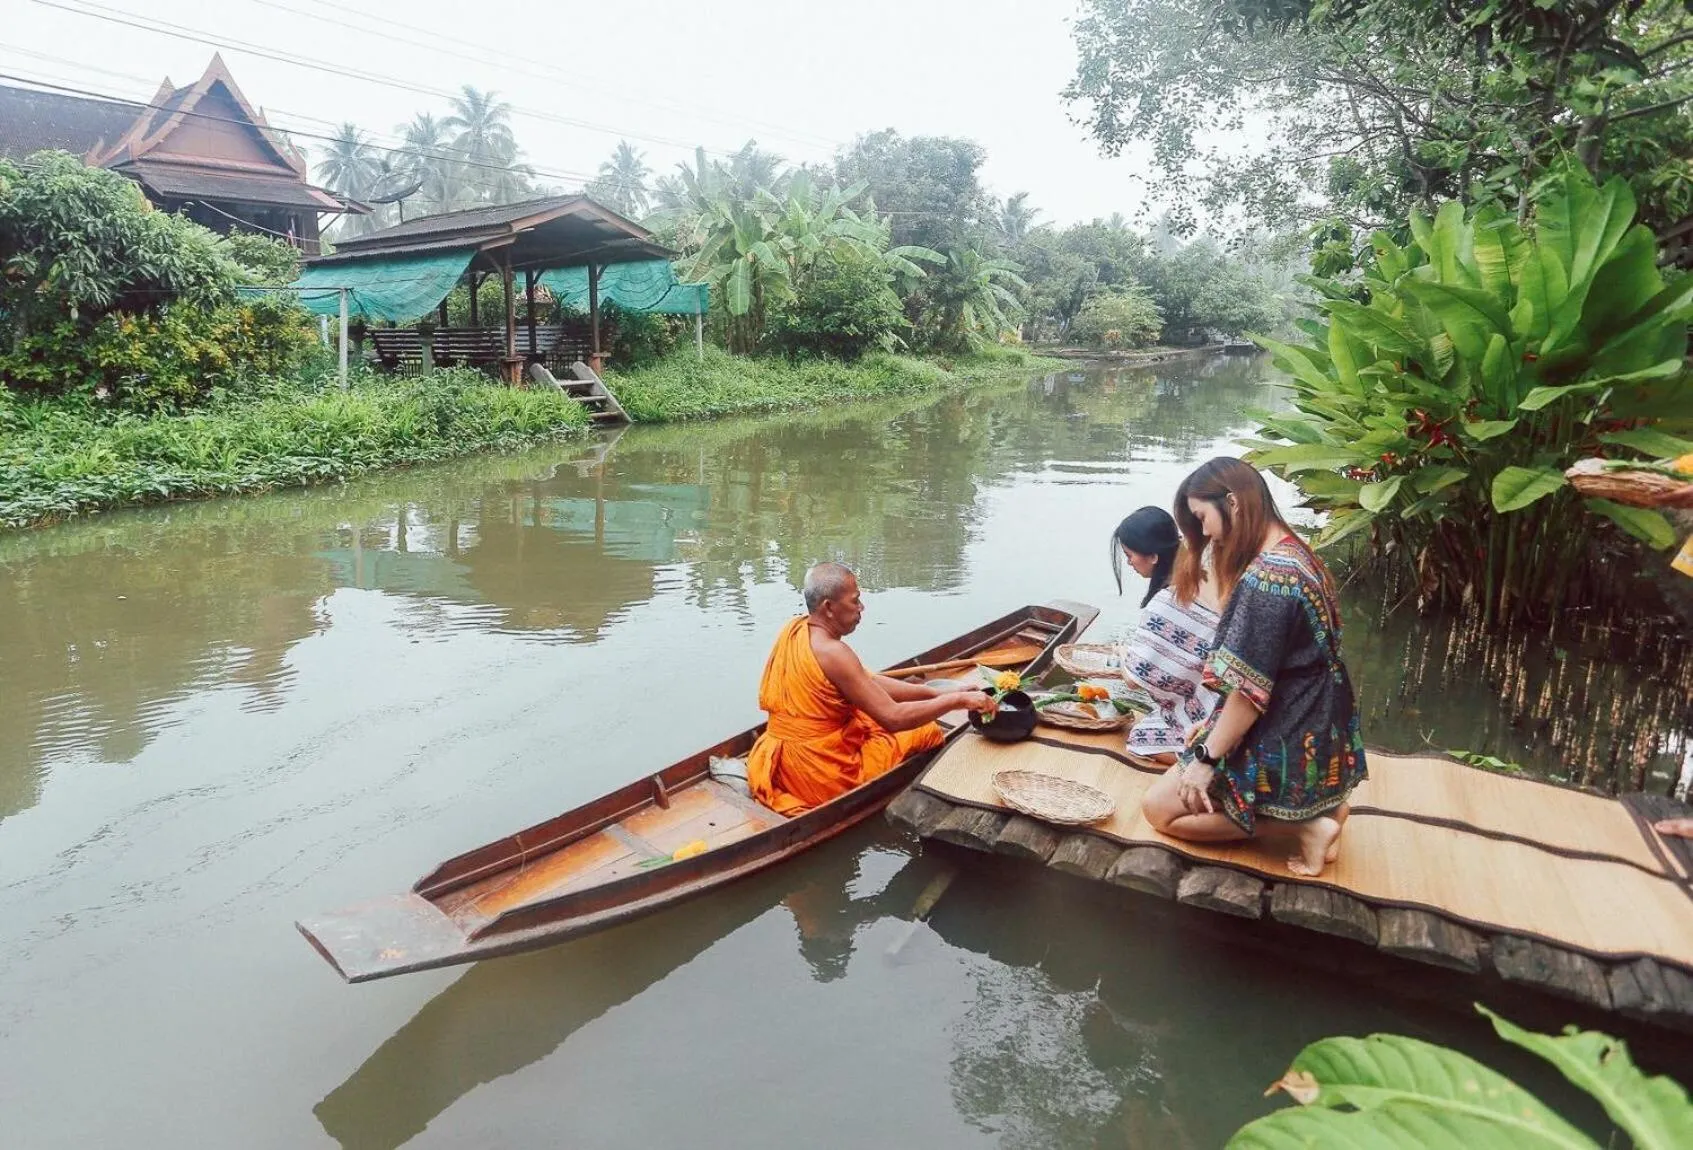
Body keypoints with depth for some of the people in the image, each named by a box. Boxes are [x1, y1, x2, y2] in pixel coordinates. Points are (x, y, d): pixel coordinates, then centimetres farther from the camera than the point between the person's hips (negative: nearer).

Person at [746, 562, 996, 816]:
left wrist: (935, 693, 1)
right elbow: (893, 718, -26)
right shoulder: (832, 652, -25)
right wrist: (958, 700, -17)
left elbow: (868, 682, 6)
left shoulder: (795, 628, 3)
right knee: (928, 731, 7)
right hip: (823, 778, -8)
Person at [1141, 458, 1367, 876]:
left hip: (1287, 747, -9)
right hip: (1315, 732, 10)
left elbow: (1250, 691, -25)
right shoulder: (1293, 551, 4)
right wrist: (1215, 727, 15)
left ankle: (1304, 824, -2)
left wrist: (1206, 758, -13)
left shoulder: (1265, 578, -27)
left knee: (1160, 808, 2)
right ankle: (1314, 804, 13)